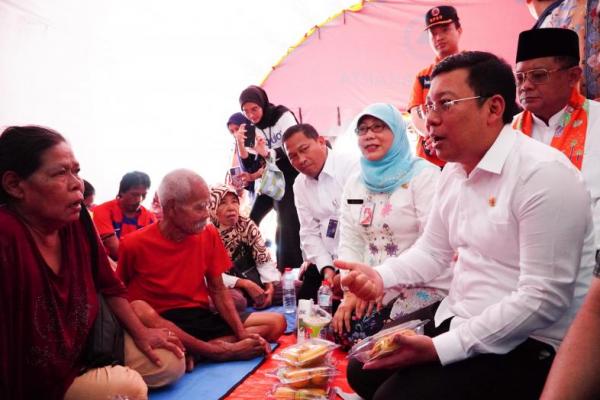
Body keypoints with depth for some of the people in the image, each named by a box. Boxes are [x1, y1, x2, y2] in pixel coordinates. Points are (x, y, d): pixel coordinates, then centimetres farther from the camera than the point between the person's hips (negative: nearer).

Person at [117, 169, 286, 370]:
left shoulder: (209, 234, 3)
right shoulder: (135, 244, -8)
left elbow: (217, 290, 5)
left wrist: (242, 332, -9)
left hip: (201, 318, 4)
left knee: (276, 322, -10)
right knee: (139, 309, -38)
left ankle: (193, 352, -24)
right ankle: (219, 351, -27)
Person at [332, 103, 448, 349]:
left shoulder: (424, 175, -10)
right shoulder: (355, 183, 10)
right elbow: (350, 243, 9)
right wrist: (352, 291, -6)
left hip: (426, 286, -6)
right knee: (342, 331, -9)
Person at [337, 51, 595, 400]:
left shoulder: (545, 175, -21)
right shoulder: (454, 170, 8)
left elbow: (543, 300, -25)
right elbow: (432, 250, 15)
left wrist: (440, 348, -24)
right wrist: (380, 277, -5)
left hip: (527, 344, -8)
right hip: (458, 318, 9)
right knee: (363, 370, 9)